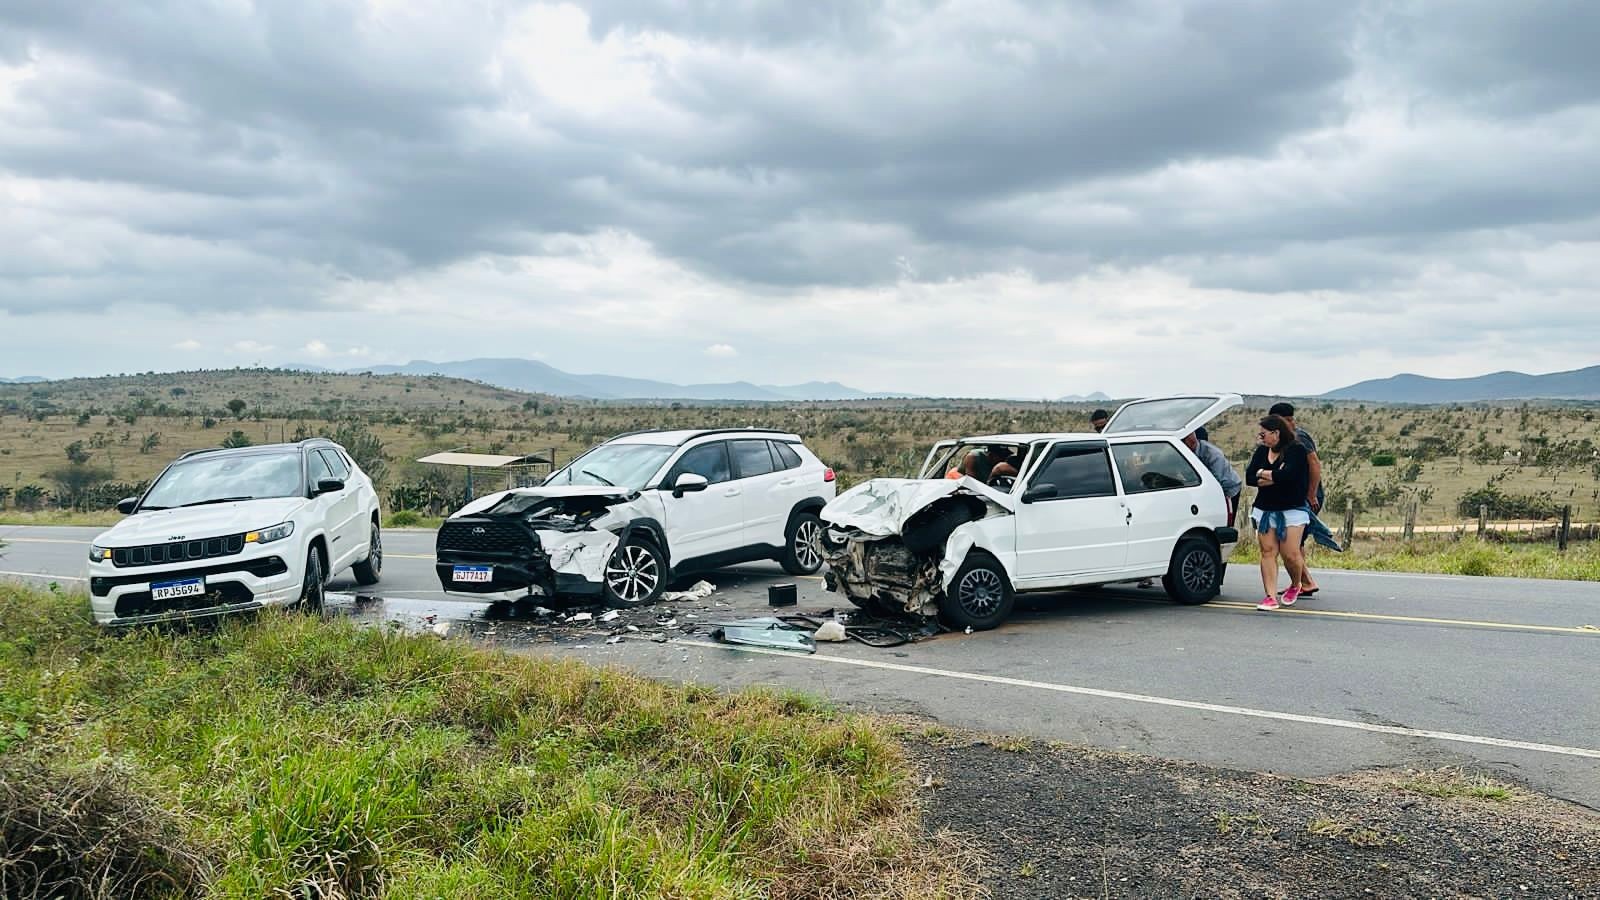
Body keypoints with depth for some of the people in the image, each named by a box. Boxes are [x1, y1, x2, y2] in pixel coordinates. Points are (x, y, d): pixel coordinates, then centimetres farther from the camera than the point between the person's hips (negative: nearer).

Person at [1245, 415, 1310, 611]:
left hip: (1292, 510, -5)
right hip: (1265, 509, 5)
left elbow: (1288, 474, -23)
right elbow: (1249, 478, 0)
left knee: (1290, 554, -5)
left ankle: (1296, 586, 24)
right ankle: (1271, 597, -3)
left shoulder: (1297, 450, -7)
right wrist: (1275, 477, -13)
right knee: (1268, 552, -4)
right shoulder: (1261, 451, 9)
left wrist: (1263, 473, -8)